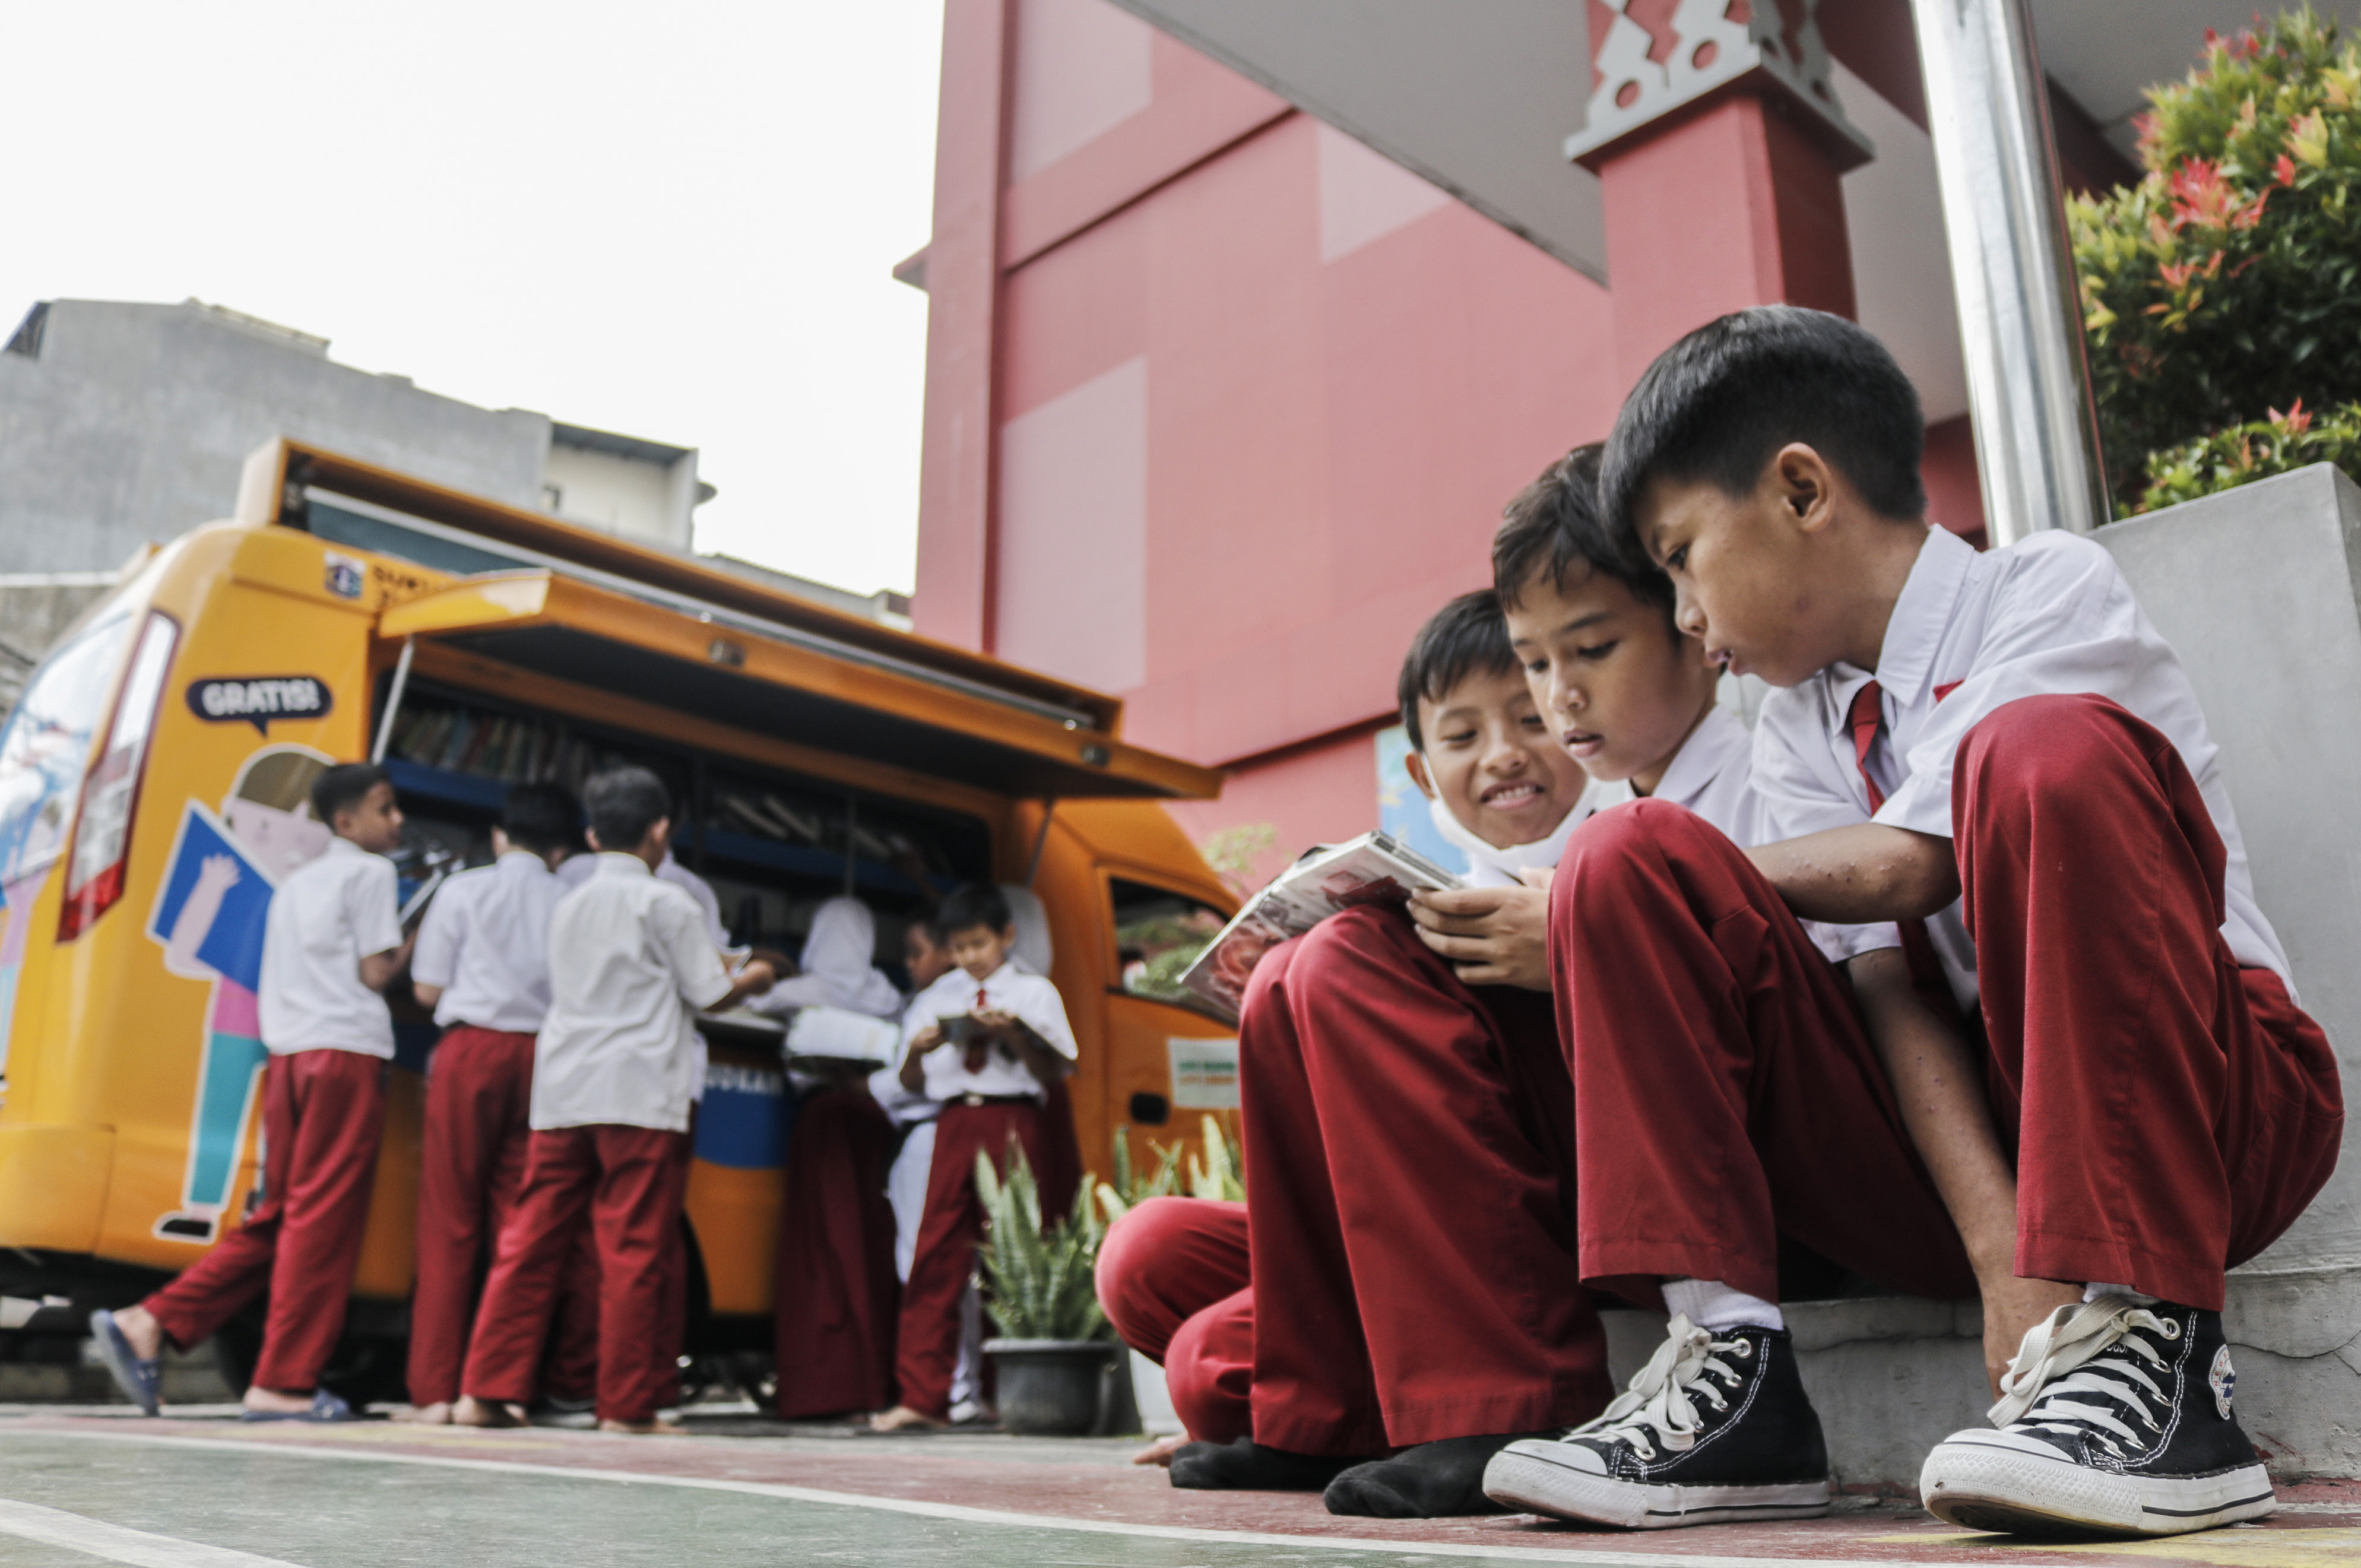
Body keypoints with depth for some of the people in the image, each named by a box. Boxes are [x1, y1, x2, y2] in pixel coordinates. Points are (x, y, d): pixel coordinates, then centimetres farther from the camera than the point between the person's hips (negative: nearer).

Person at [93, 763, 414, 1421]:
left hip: (288, 1056, 8)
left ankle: (148, 1325, 6)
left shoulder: (296, 883, 24)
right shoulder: (370, 873, -1)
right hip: (347, 1052, -8)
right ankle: (282, 1384, -4)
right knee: (323, 1219, -6)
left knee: (278, 1218, 14)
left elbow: (294, 977, 22)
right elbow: (376, 972, -7)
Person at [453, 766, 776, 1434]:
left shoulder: (568, 906, 16)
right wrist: (751, 978, 18)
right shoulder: (666, 903, -3)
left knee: (531, 1241, 9)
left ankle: (486, 1391, 10)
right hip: (640, 1095, -6)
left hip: (562, 1091, 6)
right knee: (637, 1251, -1)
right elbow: (709, 994, -2)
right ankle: (628, 1405, 3)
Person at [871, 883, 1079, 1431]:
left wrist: (1014, 1036, -13)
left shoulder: (1034, 993, 10)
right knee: (936, 1256, -3)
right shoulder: (936, 999, 18)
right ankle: (923, 1396, -1)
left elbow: (1054, 1073, 1)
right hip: (954, 1123, 3)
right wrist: (916, 1050, -3)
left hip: (1014, 1123, -3)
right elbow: (912, 1082, 17)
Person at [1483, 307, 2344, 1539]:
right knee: (1626, 859, -12)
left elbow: (1909, 865, -17)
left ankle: (2146, 1349, -29)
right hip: (1958, 1133, 5)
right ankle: (1731, 1374, -18)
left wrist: (1720, 867, -2)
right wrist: (1996, 1243, -18)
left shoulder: (2054, 588, -4)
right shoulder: (1796, 737, 10)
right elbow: (1887, 986, -4)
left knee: (2044, 751, -31)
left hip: (2207, 1109, -4)